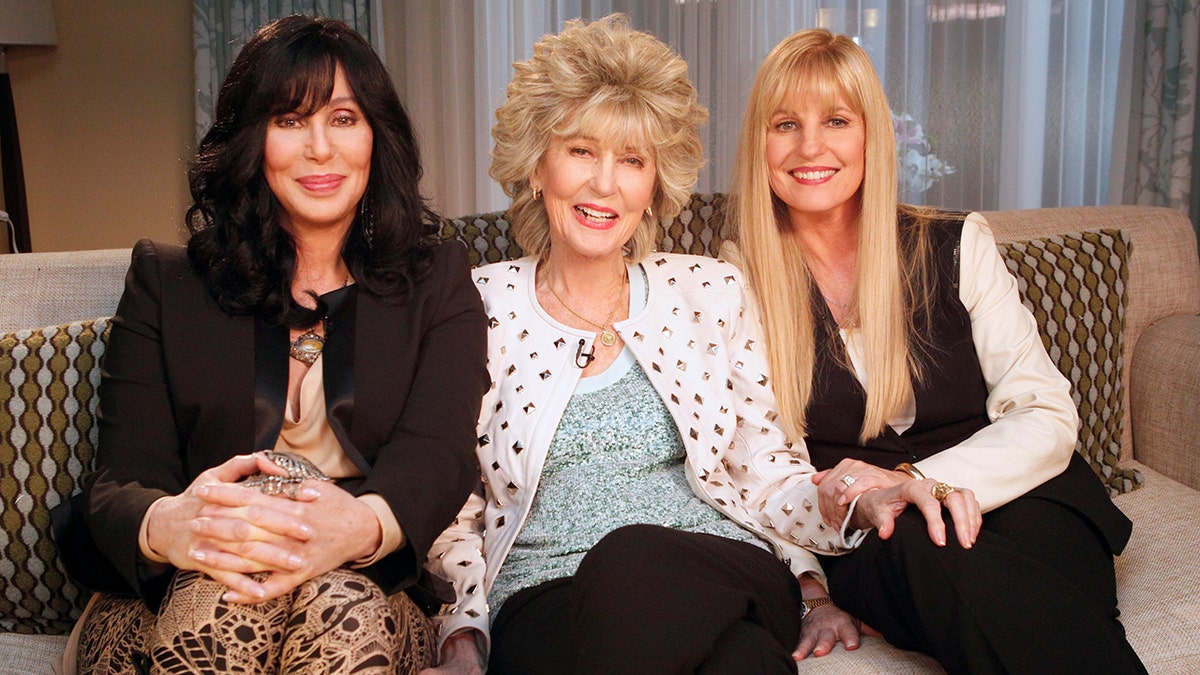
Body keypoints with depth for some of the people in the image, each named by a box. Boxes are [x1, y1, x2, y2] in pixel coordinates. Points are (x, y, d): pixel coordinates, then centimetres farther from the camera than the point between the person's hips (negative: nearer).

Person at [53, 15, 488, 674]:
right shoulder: (164, 281, 10)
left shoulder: (438, 280, 9)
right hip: (168, 605, 1)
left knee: (342, 607, -35)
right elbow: (118, 483, -1)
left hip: (373, 592, 0)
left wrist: (360, 526, -34)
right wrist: (169, 526, -28)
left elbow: (437, 454, -8)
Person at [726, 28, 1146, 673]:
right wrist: (859, 500, -21)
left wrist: (921, 480, -18)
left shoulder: (957, 247, 6)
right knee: (921, 548, -37)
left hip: (1017, 499, 1)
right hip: (869, 545, -1)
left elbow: (1046, 416, 0)